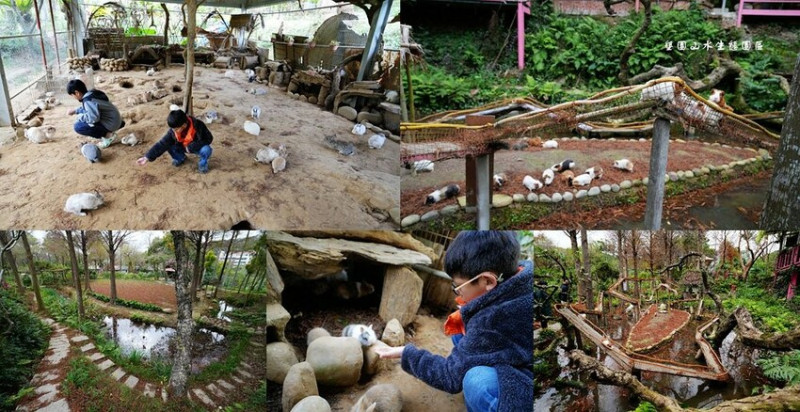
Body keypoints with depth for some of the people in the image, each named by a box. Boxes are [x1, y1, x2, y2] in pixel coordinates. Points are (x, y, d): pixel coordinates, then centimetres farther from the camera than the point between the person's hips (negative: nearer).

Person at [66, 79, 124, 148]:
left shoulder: (88, 100, -21)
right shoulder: (91, 93, 8)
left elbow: (94, 117, -32)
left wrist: (80, 117, -14)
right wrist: (75, 111, 21)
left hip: (110, 124, -10)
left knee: (78, 127, -16)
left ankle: (108, 135, -7)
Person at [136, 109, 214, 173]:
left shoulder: (197, 125, -32)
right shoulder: (173, 131, -20)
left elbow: (208, 139, -27)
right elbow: (162, 144, -19)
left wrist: (190, 147, -32)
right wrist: (148, 157, -25)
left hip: (198, 148, -4)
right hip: (183, 147, 4)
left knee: (206, 149, -37)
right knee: (168, 145, -18)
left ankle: (203, 163, -2)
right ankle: (180, 158, 13)